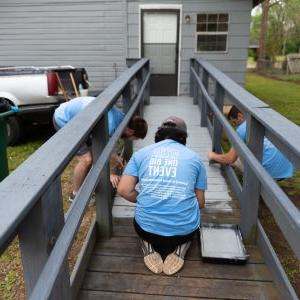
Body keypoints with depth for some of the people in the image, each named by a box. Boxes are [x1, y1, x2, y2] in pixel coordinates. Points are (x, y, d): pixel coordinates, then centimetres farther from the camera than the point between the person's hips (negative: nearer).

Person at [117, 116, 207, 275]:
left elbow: (124, 190, 0)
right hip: (184, 229, 0)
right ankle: (179, 247, 5)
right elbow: (200, 203, 9)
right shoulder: (194, 158, 8)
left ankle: (150, 247, 5)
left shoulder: (141, 153, 7)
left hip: (148, 227, 0)